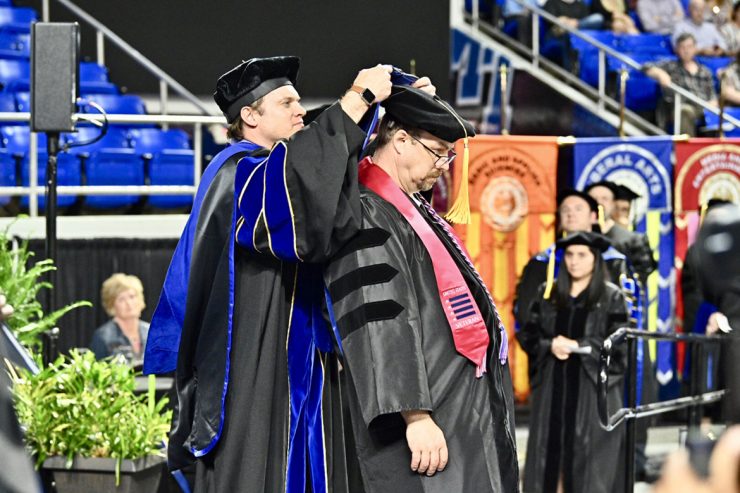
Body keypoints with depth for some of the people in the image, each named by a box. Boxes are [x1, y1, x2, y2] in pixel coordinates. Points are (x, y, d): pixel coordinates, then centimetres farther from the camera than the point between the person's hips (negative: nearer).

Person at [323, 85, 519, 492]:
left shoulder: (413, 209, 15)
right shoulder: (366, 217, -15)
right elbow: (379, 327, -23)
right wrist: (415, 416, -27)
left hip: (466, 409, 10)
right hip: (430, 422, -10)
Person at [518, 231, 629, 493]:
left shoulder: (612, 297, 0)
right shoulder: (547, 294, 11)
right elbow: (527, 335, 9)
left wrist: (578, 346, -14)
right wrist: (549, 346, -10)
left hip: (593, 387, -3)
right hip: (552, 386, 4)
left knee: (588, 456, -4)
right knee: (550, 450, 1)